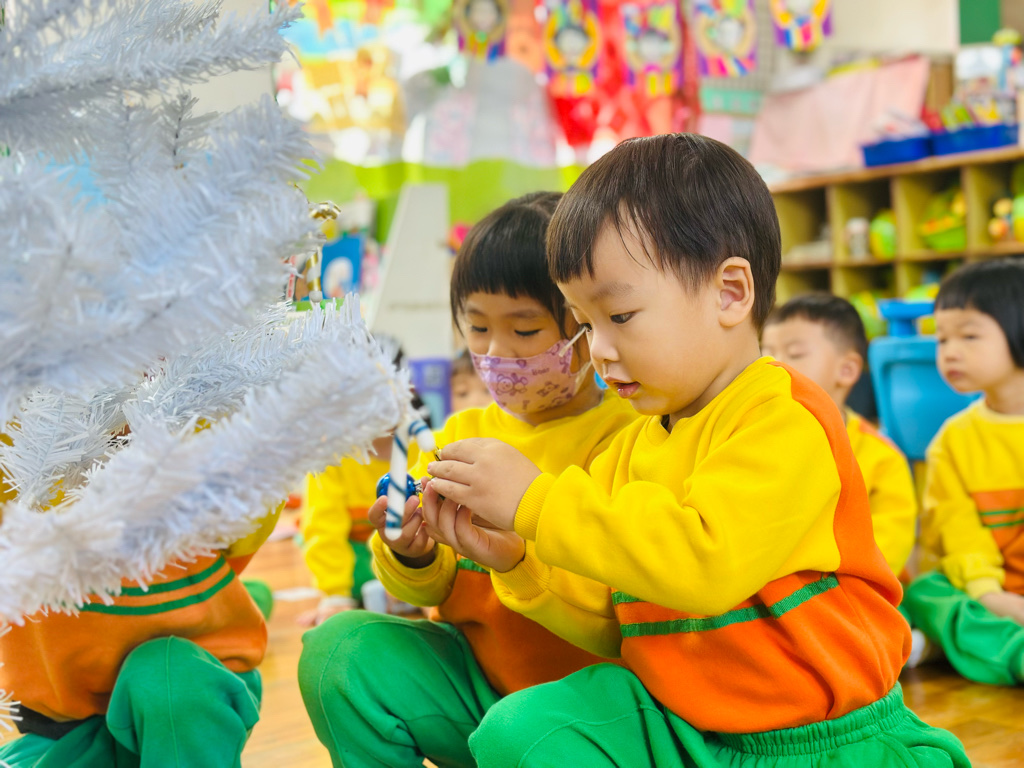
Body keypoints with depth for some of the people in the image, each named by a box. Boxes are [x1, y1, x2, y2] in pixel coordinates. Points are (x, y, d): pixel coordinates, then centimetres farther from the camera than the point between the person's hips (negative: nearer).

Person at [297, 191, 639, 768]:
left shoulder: (622, 436, -10)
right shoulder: (462, 433, 8)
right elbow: (434, 589, 9)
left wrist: (519, 553, -33)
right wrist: (414, 558, -15)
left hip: (578, 688, -5)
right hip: (470, 675, 5)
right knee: (338, 645, -17)